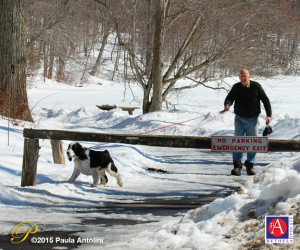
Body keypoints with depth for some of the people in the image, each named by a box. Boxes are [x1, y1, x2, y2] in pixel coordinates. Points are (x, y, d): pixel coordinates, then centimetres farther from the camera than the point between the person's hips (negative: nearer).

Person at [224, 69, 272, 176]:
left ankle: (250, 165, 13)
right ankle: (237, 165, -5)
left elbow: (265, 100, -2)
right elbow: (229, 98, -6)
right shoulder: (236, 87, 1)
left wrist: (269, 115, -9)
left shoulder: (256, 86, -4)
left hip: (252, 119, -1)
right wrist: (227, 104, -31)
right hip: (239, 119, 1)